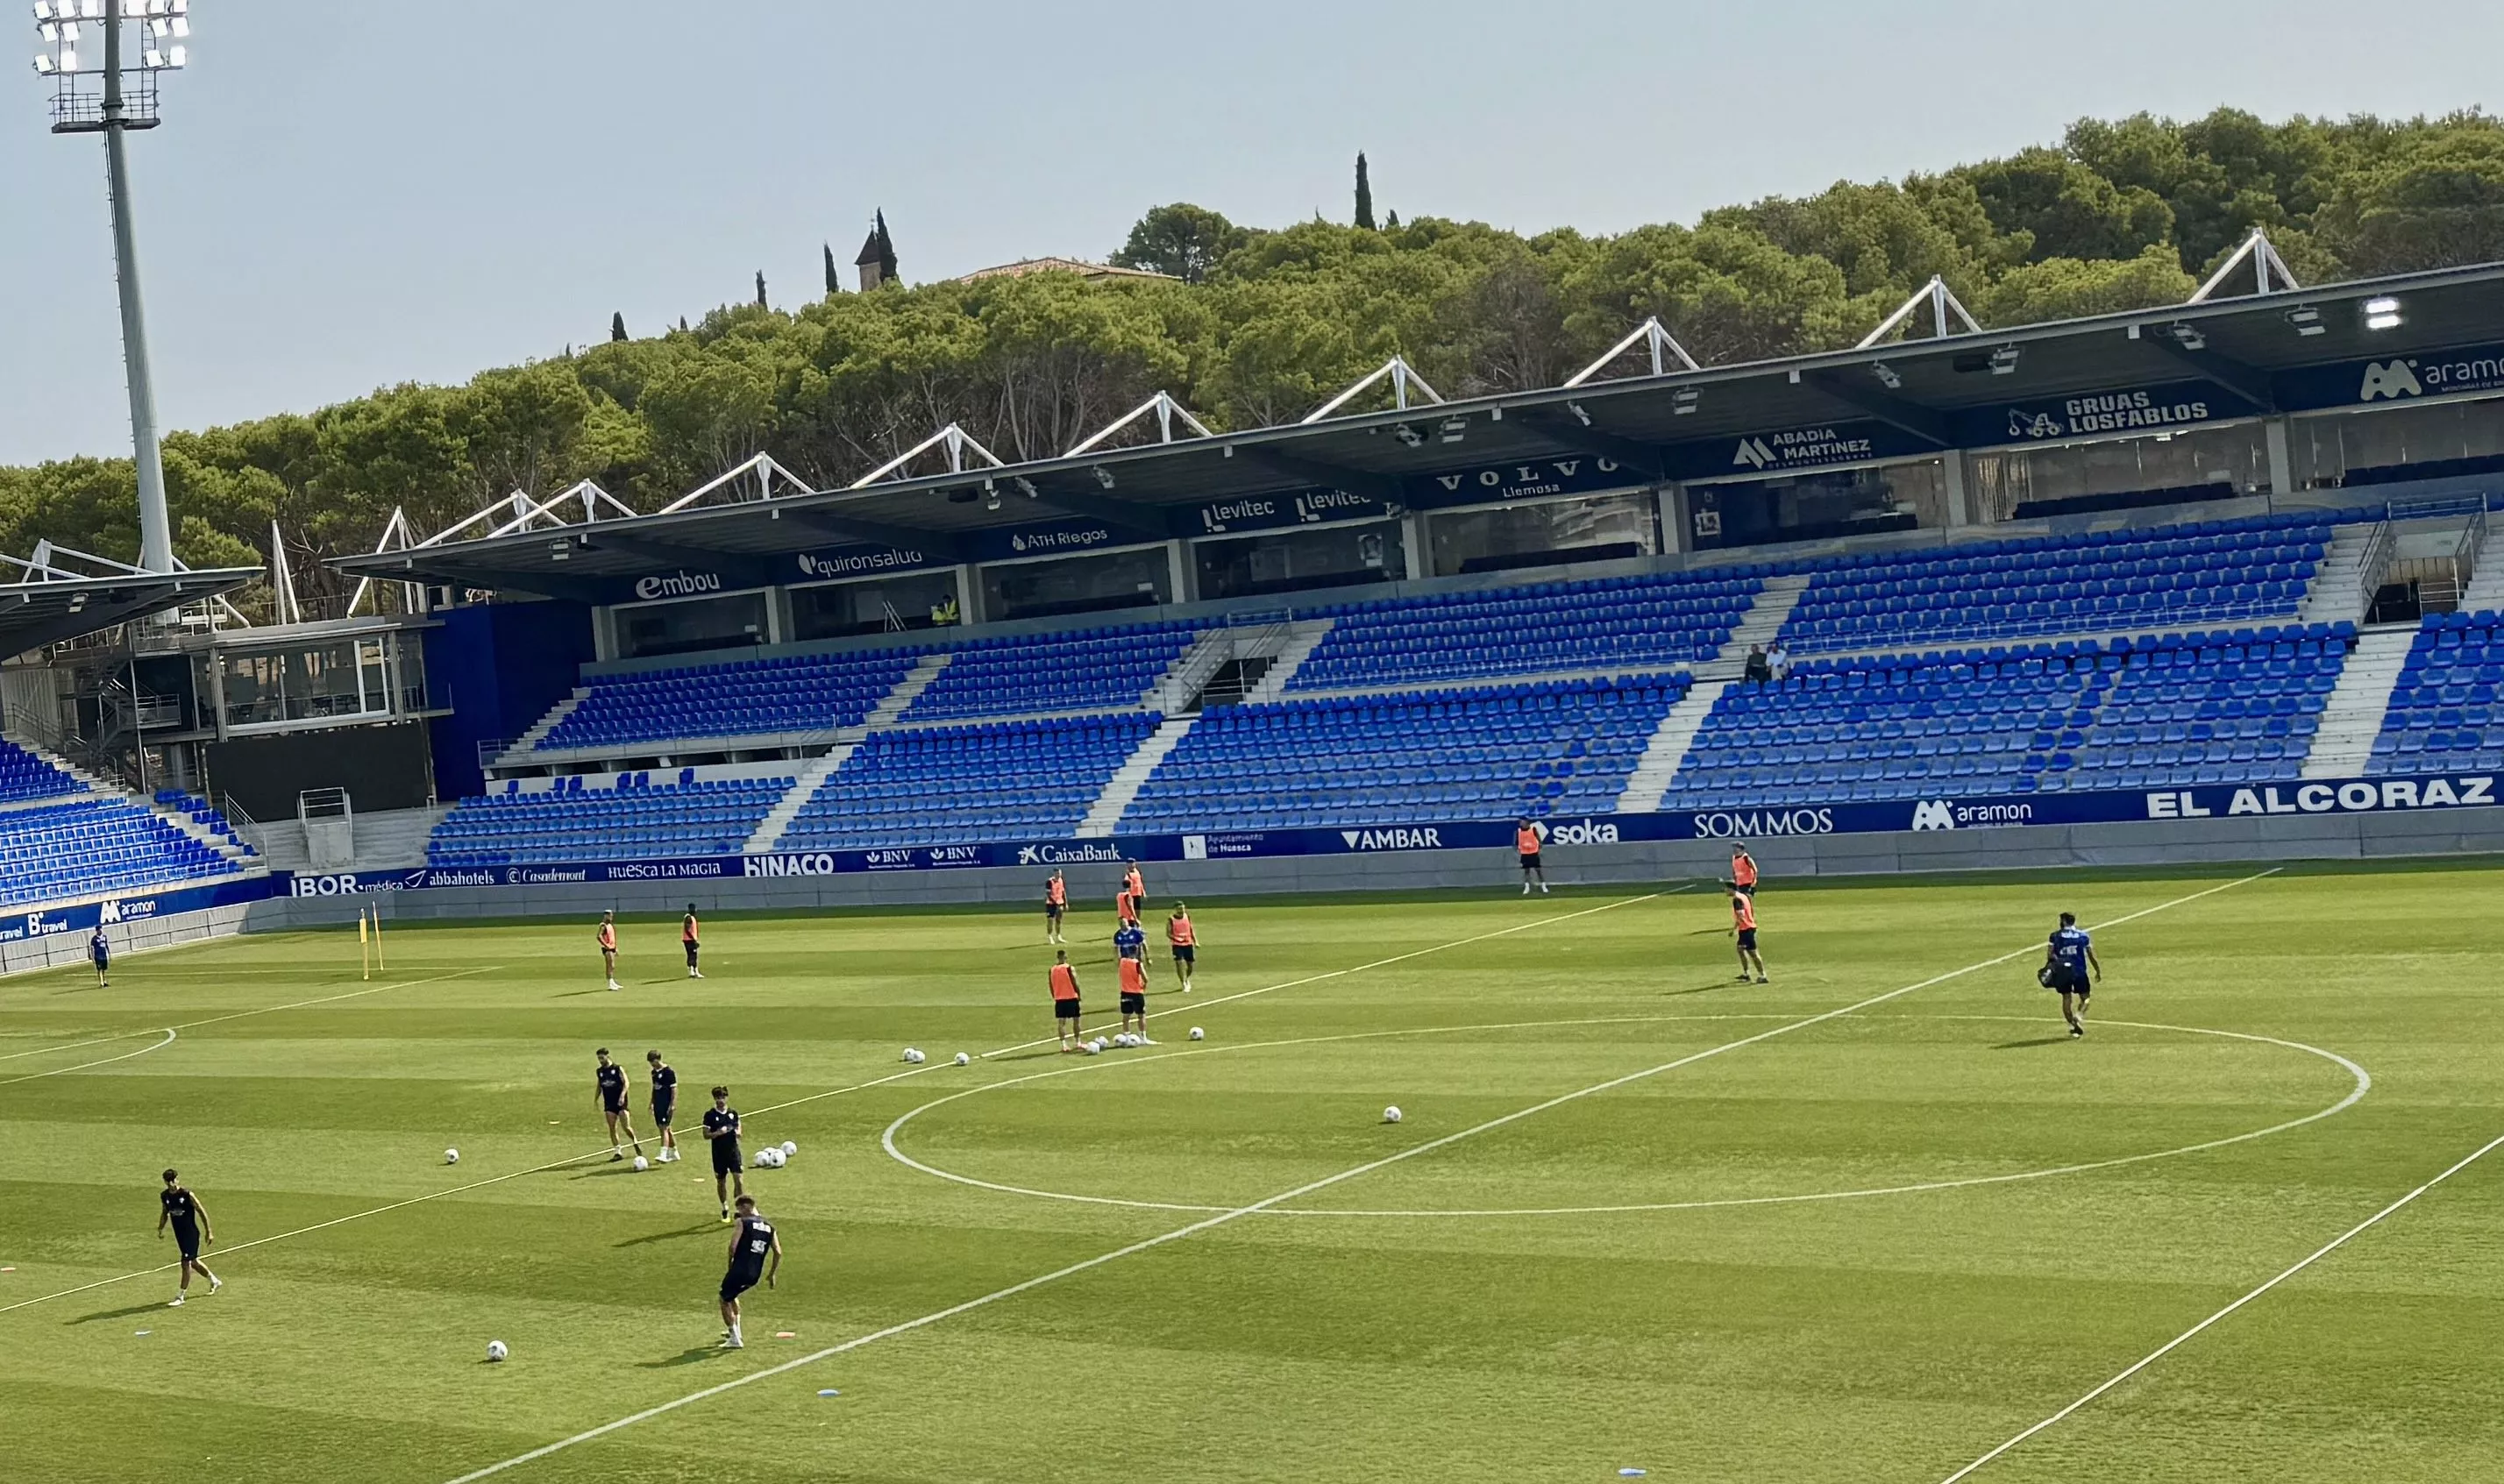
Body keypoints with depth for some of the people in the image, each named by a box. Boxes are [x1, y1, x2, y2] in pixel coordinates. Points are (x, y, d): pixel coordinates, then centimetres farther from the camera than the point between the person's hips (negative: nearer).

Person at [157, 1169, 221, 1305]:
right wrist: (160, 1229, 5)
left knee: (186, 1263, -10)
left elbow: (201, 1211, -10)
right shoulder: (164, 1196, -1)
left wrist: (209, 1231, -8)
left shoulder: (187, 1194, -18)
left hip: (191, 1233, -7)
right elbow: (164, 1213, 17)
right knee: (193, 1262, 18)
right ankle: (214, 1281, 40)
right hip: (179, 1234, 7)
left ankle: (180, 1297, -4)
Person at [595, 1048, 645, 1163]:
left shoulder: (618, 1069, -5)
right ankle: (618, 1152, 4)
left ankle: (635, 1142, 20)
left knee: (626, 1127, -7)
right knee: (612, 1129, -1)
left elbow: (626, 1082, -11)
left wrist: (622, 1095, -24)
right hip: (609, 1104, 4)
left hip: (621, 1102, -4)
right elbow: (599, 1086, 20)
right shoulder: (599, 1071, 9)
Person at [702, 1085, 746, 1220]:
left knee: (739, 1179, -10)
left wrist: (737, 1133, -9)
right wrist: (718, 1133, -20)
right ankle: (725, 1209, 24)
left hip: (733, 1150, 1)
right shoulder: (710, 1115, -2)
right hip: (718, 1153, -1)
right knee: (721, 1182, 9)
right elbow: (706, 1135, -3)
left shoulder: (733, 1113, 6)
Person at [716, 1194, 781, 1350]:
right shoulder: (769, 1227, 13)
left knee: (725, 1300, 12)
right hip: (755, 1275, 7)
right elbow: (778, 1252, 9)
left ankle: (735, 1340, 4)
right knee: (732, 1296, 32)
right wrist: (771, 1274, 17)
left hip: (739, 1270, -7)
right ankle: (735, 1332, 33)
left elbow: (733, 1246, -13)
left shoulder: (743, 1222, -5)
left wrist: (730, 1264, 3)